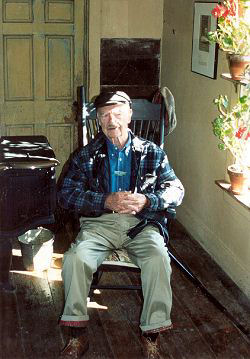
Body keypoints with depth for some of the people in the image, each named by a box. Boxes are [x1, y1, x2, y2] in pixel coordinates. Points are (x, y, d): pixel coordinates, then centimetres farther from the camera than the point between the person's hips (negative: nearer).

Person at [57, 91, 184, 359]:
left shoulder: (152, 153, 11)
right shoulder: (87, 155, 10)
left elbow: (176, 190, 7)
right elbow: (66, 194, 0)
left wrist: (146, 201, -13)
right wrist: (107, 201, -15)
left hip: (141, 223, 0)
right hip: (100, 222, 1)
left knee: (158, 259, -31)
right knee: (75, 259, -29)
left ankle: (151, 337, -19)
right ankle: (78, 336, -15)